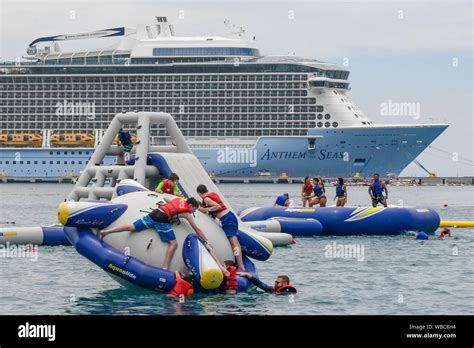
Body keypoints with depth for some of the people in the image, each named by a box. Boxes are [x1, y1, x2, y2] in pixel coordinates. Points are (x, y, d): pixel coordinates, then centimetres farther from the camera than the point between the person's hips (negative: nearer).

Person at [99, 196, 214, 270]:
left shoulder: (178, 200, 24)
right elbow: (197, 230, 13)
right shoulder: (187, 214, 8)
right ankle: (165, 268, -14)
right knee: (173, 243, -3)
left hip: (153, 214, 7)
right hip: (162, 219, -7)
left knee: (132, 227, 5)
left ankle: (105, 231, -1)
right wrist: (206, 242, 20)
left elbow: (165, 198, 42)